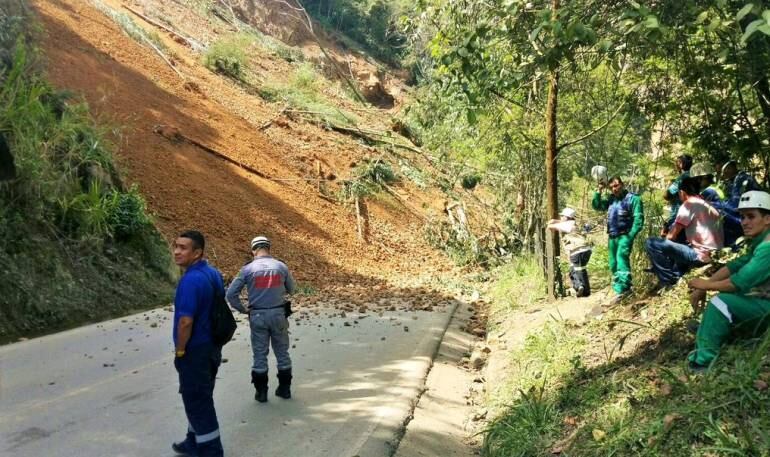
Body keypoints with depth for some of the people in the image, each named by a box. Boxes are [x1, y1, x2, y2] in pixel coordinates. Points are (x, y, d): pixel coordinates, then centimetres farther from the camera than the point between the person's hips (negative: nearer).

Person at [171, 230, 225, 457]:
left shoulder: (191, 280, -24)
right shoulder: (214, 273, 5)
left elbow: (186, 321, -26)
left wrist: (180, 351, -13)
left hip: (195, 351, -9)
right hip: (212, 346, 9)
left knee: (197, 402, 5)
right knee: (201, 399, 21)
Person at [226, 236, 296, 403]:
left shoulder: (248, 269, -6)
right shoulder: (281, 266, -3)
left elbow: (231, 293, -7)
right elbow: (291, 290, 10)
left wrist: (243, 309, 5)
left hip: (258, 315, -1)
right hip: (278, 314, 1)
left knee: (260, 354, 9)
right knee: (282, 352, 14)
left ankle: (261, 392, 16)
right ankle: (284, 388, 23)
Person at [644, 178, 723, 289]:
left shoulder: (689, 203, -7)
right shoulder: (709, 206, 19)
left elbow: (671, 236, -8)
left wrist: (664, 243, 13)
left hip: (700, 255, -9)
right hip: (714, 255, 9)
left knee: (651, 243, -10)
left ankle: (669, 281, -5)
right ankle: (676, 277, 16)